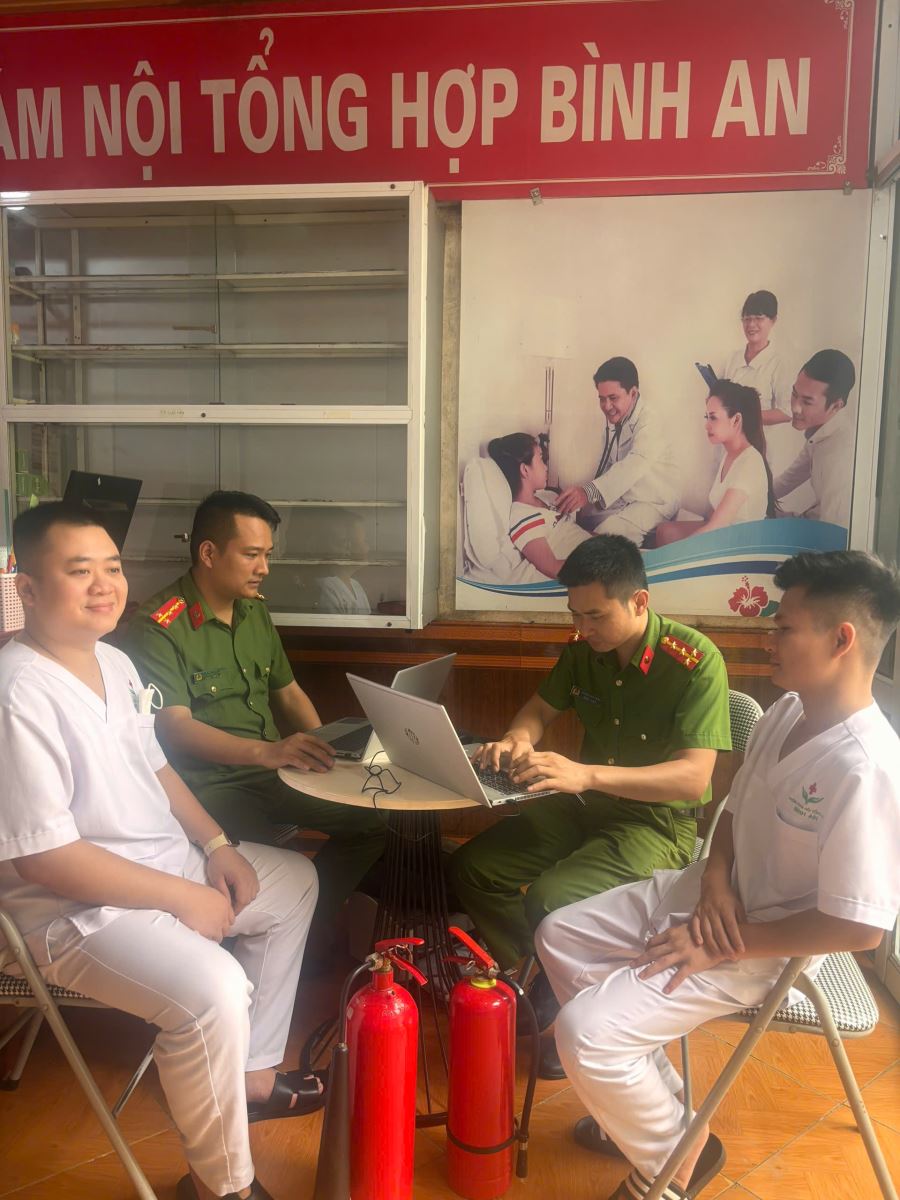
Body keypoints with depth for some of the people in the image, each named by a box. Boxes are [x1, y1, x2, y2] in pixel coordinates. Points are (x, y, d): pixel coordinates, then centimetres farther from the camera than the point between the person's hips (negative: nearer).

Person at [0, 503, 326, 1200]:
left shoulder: (115, 662, 4)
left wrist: (215, 844, 3)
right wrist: (183, 897, -22)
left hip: (169, 861, 10)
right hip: (74, 910, -10)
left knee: (295, 881, 18)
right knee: (214, 992, -31)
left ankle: (253, 1073, 27)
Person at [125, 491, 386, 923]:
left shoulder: (255, 612, 13)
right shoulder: (159, 625, -12)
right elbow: (175, 726, -21)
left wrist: (323, 749, 2)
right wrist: (267, 751, -34)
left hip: (273, 772, 8)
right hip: (208, 785, -7)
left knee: (373, 820, -5)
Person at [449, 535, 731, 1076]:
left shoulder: (695, 661, -20)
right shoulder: (585, 647, -1)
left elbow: (694, 777, -28)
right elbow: (541, 709, 14)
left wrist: (587, 774, -39)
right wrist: (516, 740, -11)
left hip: (659, 823, -7)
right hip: (585, 806, 7)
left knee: (550, 900, -28)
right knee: (472, 868, -4)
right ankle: (543, 985, 14)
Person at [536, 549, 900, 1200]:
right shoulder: (786, 712, -2)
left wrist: (725, 947, -20)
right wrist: (715, 880, -9)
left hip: (767, 947, -9)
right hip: (715, 896, 9)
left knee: (585, 1030, -18)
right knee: (560, 936, 10)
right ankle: (646, 1104, 22)